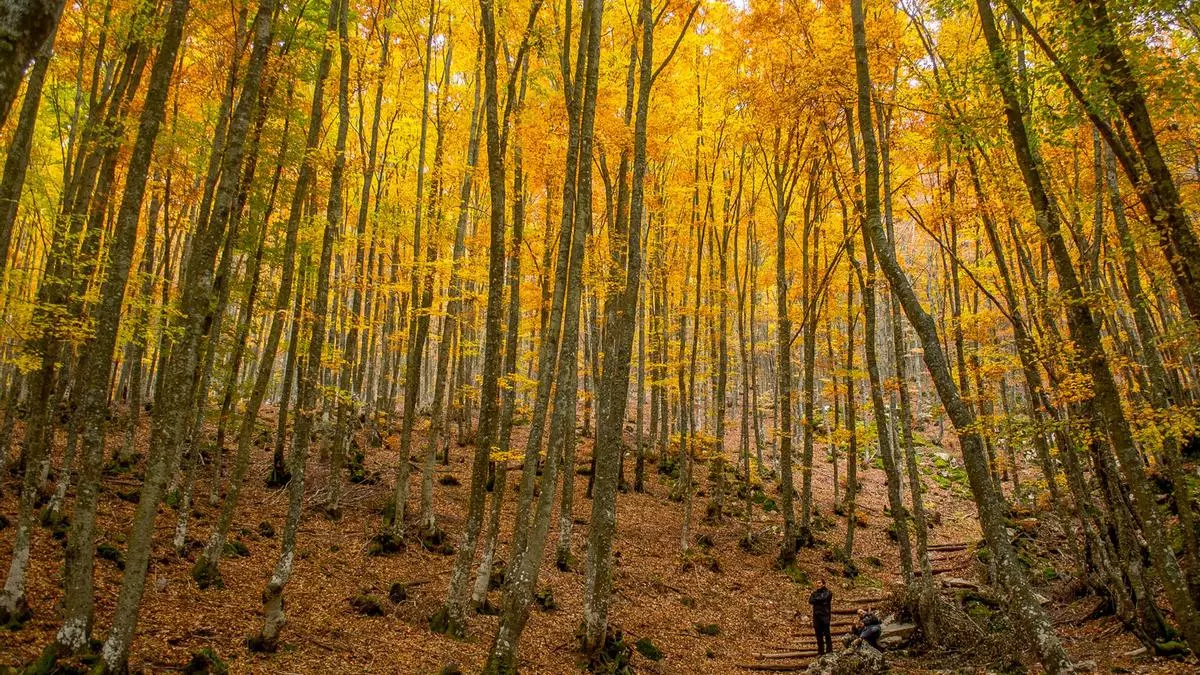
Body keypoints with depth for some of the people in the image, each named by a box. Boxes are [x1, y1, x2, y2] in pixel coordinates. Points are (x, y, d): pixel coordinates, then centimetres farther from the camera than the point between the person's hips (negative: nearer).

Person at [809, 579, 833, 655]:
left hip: (825, 615, -5)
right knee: (819, 634, 5)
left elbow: (823, 598, -15)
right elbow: (810, 601, 2)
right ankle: (820, 651, 10)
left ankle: (829, 651, -2)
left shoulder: (828, 592, 2)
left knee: (826, 633, -6)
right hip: (816, 615, 5)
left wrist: (815, 600, -2)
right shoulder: (815, 593, 16)